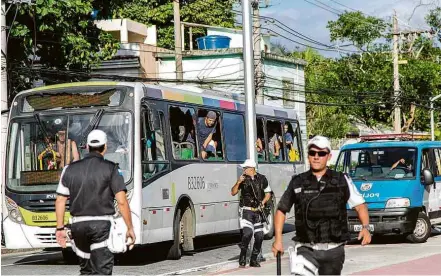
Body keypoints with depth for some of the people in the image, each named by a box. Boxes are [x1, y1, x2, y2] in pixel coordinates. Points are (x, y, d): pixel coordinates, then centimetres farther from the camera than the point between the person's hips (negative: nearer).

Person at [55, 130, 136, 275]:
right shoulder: (110, 168, -2)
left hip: (78, 225, 4)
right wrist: (130, 228, -3)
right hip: (102, 225, -4)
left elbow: (60, 200, 8)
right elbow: (122, 201, -9)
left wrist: (60, 228, 13)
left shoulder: (70, 169, 9)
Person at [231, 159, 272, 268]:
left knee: (259, 236, 0)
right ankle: (242, 257, -5)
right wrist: (238, 182, -17)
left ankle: (254, 259, 14)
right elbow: (233, 193, -1)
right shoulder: (243, 179, 1)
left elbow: (268, 193, 16)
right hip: (247, 211, -3)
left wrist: (263, 202, -2)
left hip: (258, 211, 3)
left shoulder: (262, 179, 5)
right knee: (247, 233, -20)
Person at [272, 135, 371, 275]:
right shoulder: (297, 183, 4)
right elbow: (281, 210, 12)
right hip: (306, 249, -1)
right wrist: (278, 239, 2)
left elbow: (360, 206, 5)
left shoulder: (342, 181, 4)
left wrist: (365, 227, -13)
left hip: (333, 250, 1)